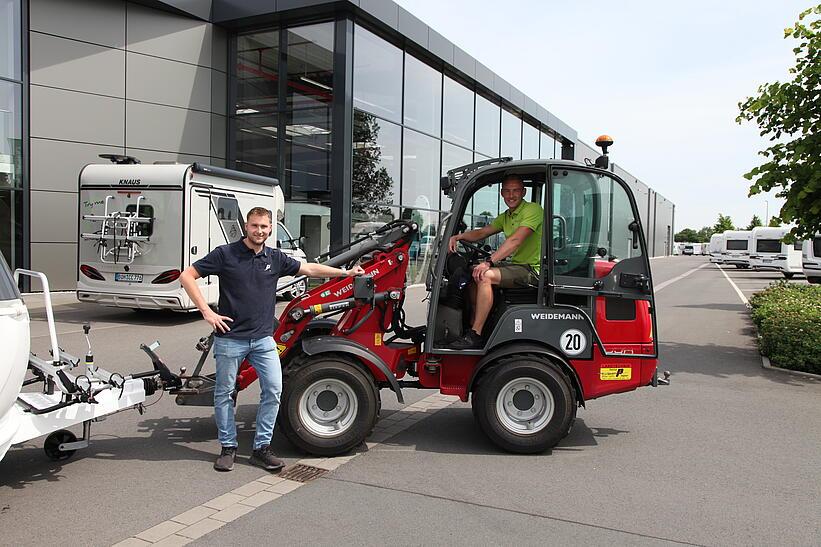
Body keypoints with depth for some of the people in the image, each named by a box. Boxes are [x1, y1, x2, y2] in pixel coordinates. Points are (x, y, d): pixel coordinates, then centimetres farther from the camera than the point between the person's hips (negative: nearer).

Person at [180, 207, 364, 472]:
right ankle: (228, 448, 23)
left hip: (263, 338, 3)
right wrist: (207, 312, -13)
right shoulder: (225, 254, -6)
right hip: (230, 338, -3)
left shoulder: (275, 258, 6)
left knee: (273, 389, -2)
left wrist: (346, 272, 18)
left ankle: (261, 448, 11)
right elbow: (187, 276, -7)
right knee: (224, 393, 7)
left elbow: (309, 269, 17)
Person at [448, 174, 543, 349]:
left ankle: (475, 335, -24)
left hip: (532, 269, -10)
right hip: (516, 265, 10)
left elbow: (515, 240, -23)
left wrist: (489, 262, -31)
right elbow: (481, 232, 18)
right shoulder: (506, 217, 19)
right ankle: (474, 326, 15)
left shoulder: (533, 209, -11)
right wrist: (458, 236, -2)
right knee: (474, 276, 12)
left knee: (485, 276, -27)